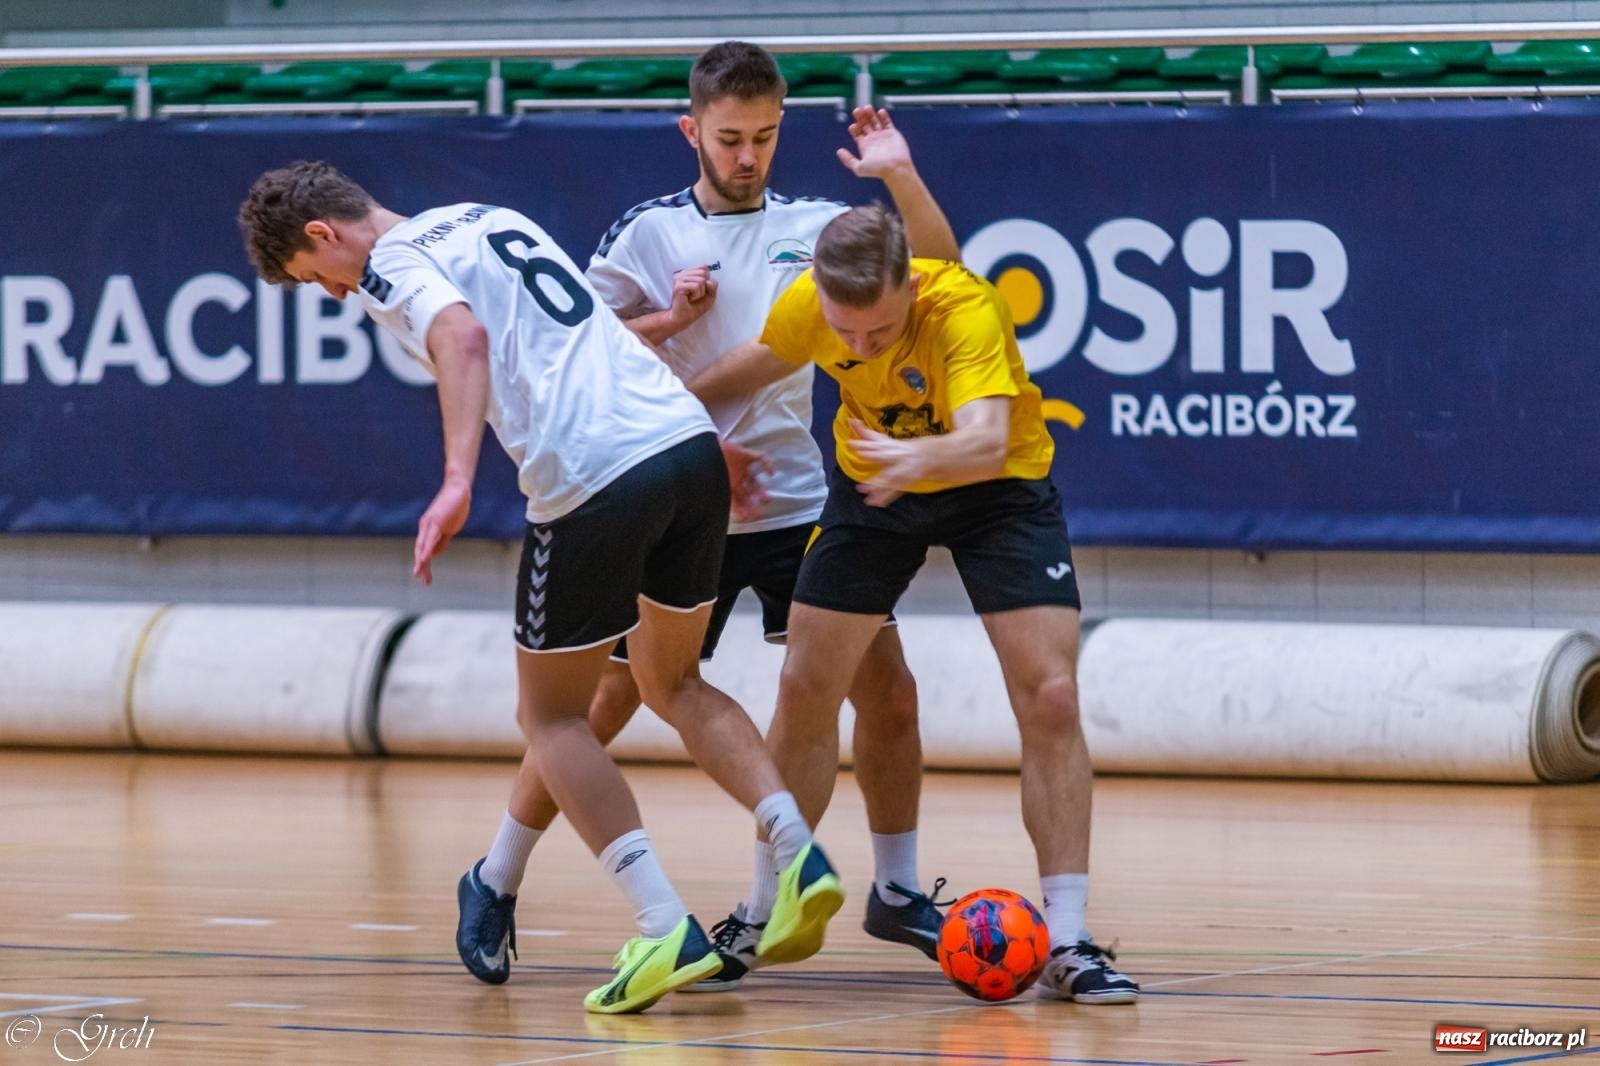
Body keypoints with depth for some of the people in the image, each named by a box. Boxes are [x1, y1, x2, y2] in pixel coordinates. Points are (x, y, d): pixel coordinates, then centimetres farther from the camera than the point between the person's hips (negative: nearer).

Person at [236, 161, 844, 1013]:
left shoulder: (390, 265, 1)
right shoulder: (488, 218, 26)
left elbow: (464, 336, -20)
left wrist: (457, 481, -31)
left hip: (593, 478, -8)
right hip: (690, 436, 8)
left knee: (551, 717, 8)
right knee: (672, 684, 25)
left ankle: (667, 931, -4)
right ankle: (800, 856, 5)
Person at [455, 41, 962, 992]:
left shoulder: (811, 228, 5)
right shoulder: (649, 234, -2)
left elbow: (937, 271, 0)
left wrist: (900, 175, -13)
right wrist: (666, 320, -15)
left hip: (797, 506, 3)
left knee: (886, 689, -1)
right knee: (607, 701, 1)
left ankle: (898, 892, 16)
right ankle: (497, 885, 17)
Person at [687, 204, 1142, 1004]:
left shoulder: (967, 309, -36)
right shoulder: (807, 306, -22)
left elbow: (987, 441, -51)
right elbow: (767, 359, 3)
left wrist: (921, 457, -70)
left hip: (997, 487, -4)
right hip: (871, 482, 4)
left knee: (1051, 697, -15)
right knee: (804, 691, 2)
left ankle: (1066, 944, -10)